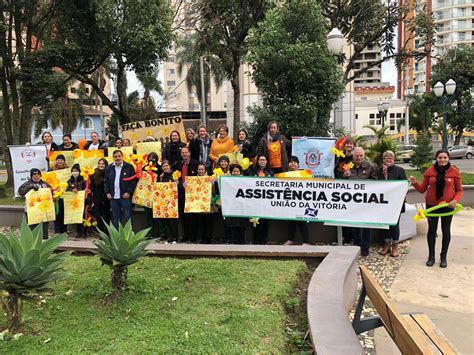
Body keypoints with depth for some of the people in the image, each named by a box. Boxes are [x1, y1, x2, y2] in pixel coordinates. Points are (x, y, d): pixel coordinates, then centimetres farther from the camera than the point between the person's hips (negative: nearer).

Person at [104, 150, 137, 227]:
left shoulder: (129, 167, -2)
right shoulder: (109, 168, 11)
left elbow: (133, 181, -6)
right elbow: (106, 182, 13)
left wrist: (128, 192, -13)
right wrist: (107, 192, 2)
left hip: (125, 197, -4)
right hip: (113, 198, 4)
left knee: (127, 218, 2)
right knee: (115, 218, 11)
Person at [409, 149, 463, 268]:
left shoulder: (454, 172, -6)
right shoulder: (430, 171, -5)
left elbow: (459, 190, -1)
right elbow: (422, 189, -1)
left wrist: (455, 200, -19)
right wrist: (415, 183, -20)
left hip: (448, 206, 0)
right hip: (432, 205, 1)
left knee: (446, 230, 11)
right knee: (432, 230, 8)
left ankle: (443, 256, 26)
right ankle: (431, 256, 22)